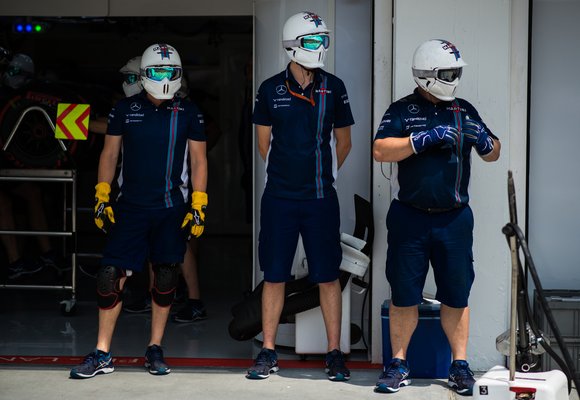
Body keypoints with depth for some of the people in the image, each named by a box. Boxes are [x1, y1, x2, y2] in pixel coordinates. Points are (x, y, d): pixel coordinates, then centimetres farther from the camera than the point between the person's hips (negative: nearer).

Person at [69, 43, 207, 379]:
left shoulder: (188, 113, 3)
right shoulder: (125, 109, 4)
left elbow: (199, 161, 5)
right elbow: (109, 154, 10)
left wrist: (199, 206, -1)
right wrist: (101, 197, 3)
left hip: (172, 211, 0)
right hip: (130, 207, 0)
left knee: (166, 277, 6)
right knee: (111, 275, -7)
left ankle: (155, 350, 19)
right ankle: (102, 355, 1)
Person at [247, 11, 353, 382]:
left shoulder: (333, 88, 2)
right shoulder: (271, 89, 1)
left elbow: (343, 143, 11)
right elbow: (265, 143, 11)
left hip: (321, 198, 0)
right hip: (279, 198, 0)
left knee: (328, 277, 3)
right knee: (274, 277, 5)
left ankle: (335, 352, 11)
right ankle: (268, 353, 14)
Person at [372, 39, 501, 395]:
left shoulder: (464, 111, 10)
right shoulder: (403, 111, 0)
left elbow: (493, 154, 15)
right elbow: (381, 151, -13)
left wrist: (484, 141, -8)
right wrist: (425, 138, -21)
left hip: (454, 219, 2)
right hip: (409, 219, -2)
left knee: (456, 296, 6)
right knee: (404, 295, 5)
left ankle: (460, 365, 15)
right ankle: (399, 365, 16)